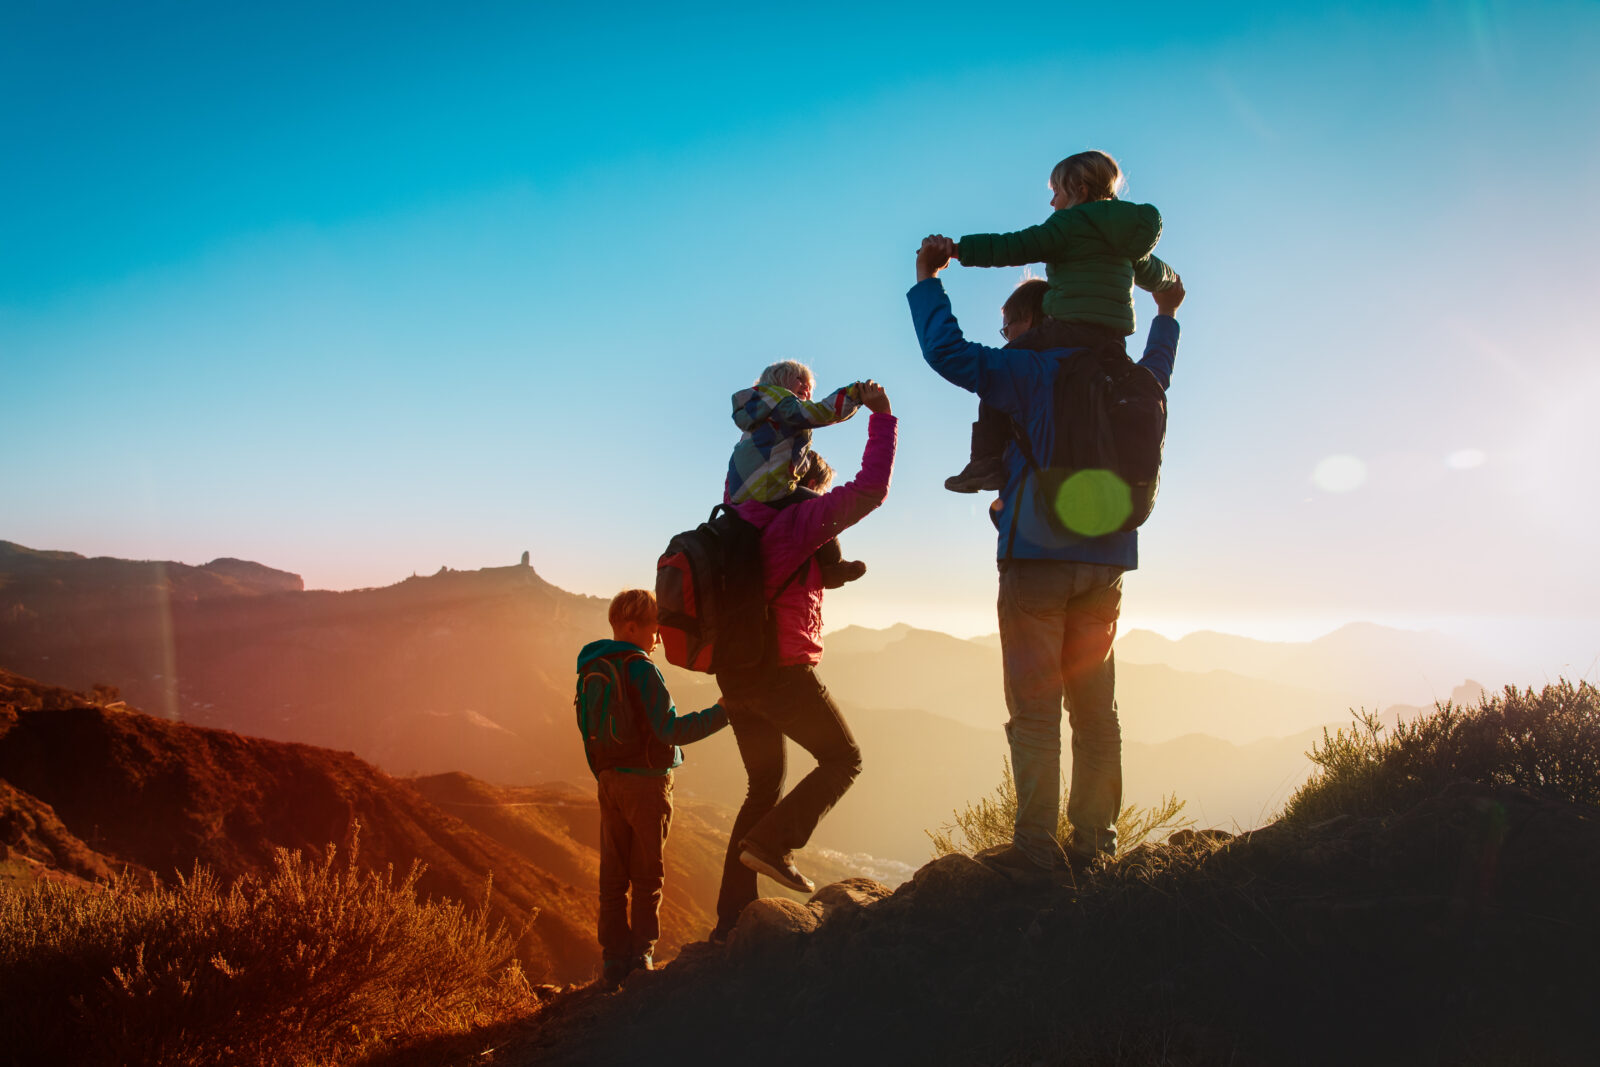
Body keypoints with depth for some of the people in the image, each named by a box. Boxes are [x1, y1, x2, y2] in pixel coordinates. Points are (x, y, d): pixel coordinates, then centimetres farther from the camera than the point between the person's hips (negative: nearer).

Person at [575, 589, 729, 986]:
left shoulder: (591, 669, 7)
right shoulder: (640, 669, -16)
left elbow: (590, 731, 13)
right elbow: (670, 731, -21)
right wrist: (722, 712, -17)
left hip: (609, 781, 7)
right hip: (646, 779, -6)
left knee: (613, 876, 9)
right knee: (647, 877, 5)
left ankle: (614, 958, 13)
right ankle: (640, 957, 9)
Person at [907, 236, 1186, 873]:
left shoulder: (1032, 373, -5)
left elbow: (948, 353, -13)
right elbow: (1156, 377, 38)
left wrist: (927, 280, 0)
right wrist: (1166, 316, 52)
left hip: (1038, 559, -6)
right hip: (1106, 563, 6)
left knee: (1034, 712, -3)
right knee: (1096, 711, 8)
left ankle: (1036, 845, -3)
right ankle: (1093, 844, 10)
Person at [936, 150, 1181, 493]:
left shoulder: (1071, 222, -2)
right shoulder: (1127, 231, 20)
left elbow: (1015, 248, -13)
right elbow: (1155, 277, 34)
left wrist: (957, 249, -14)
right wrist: (1172, 278, 57)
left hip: (1069, 330, -7)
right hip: (1113, 344, 7)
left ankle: (986, 461, -6)